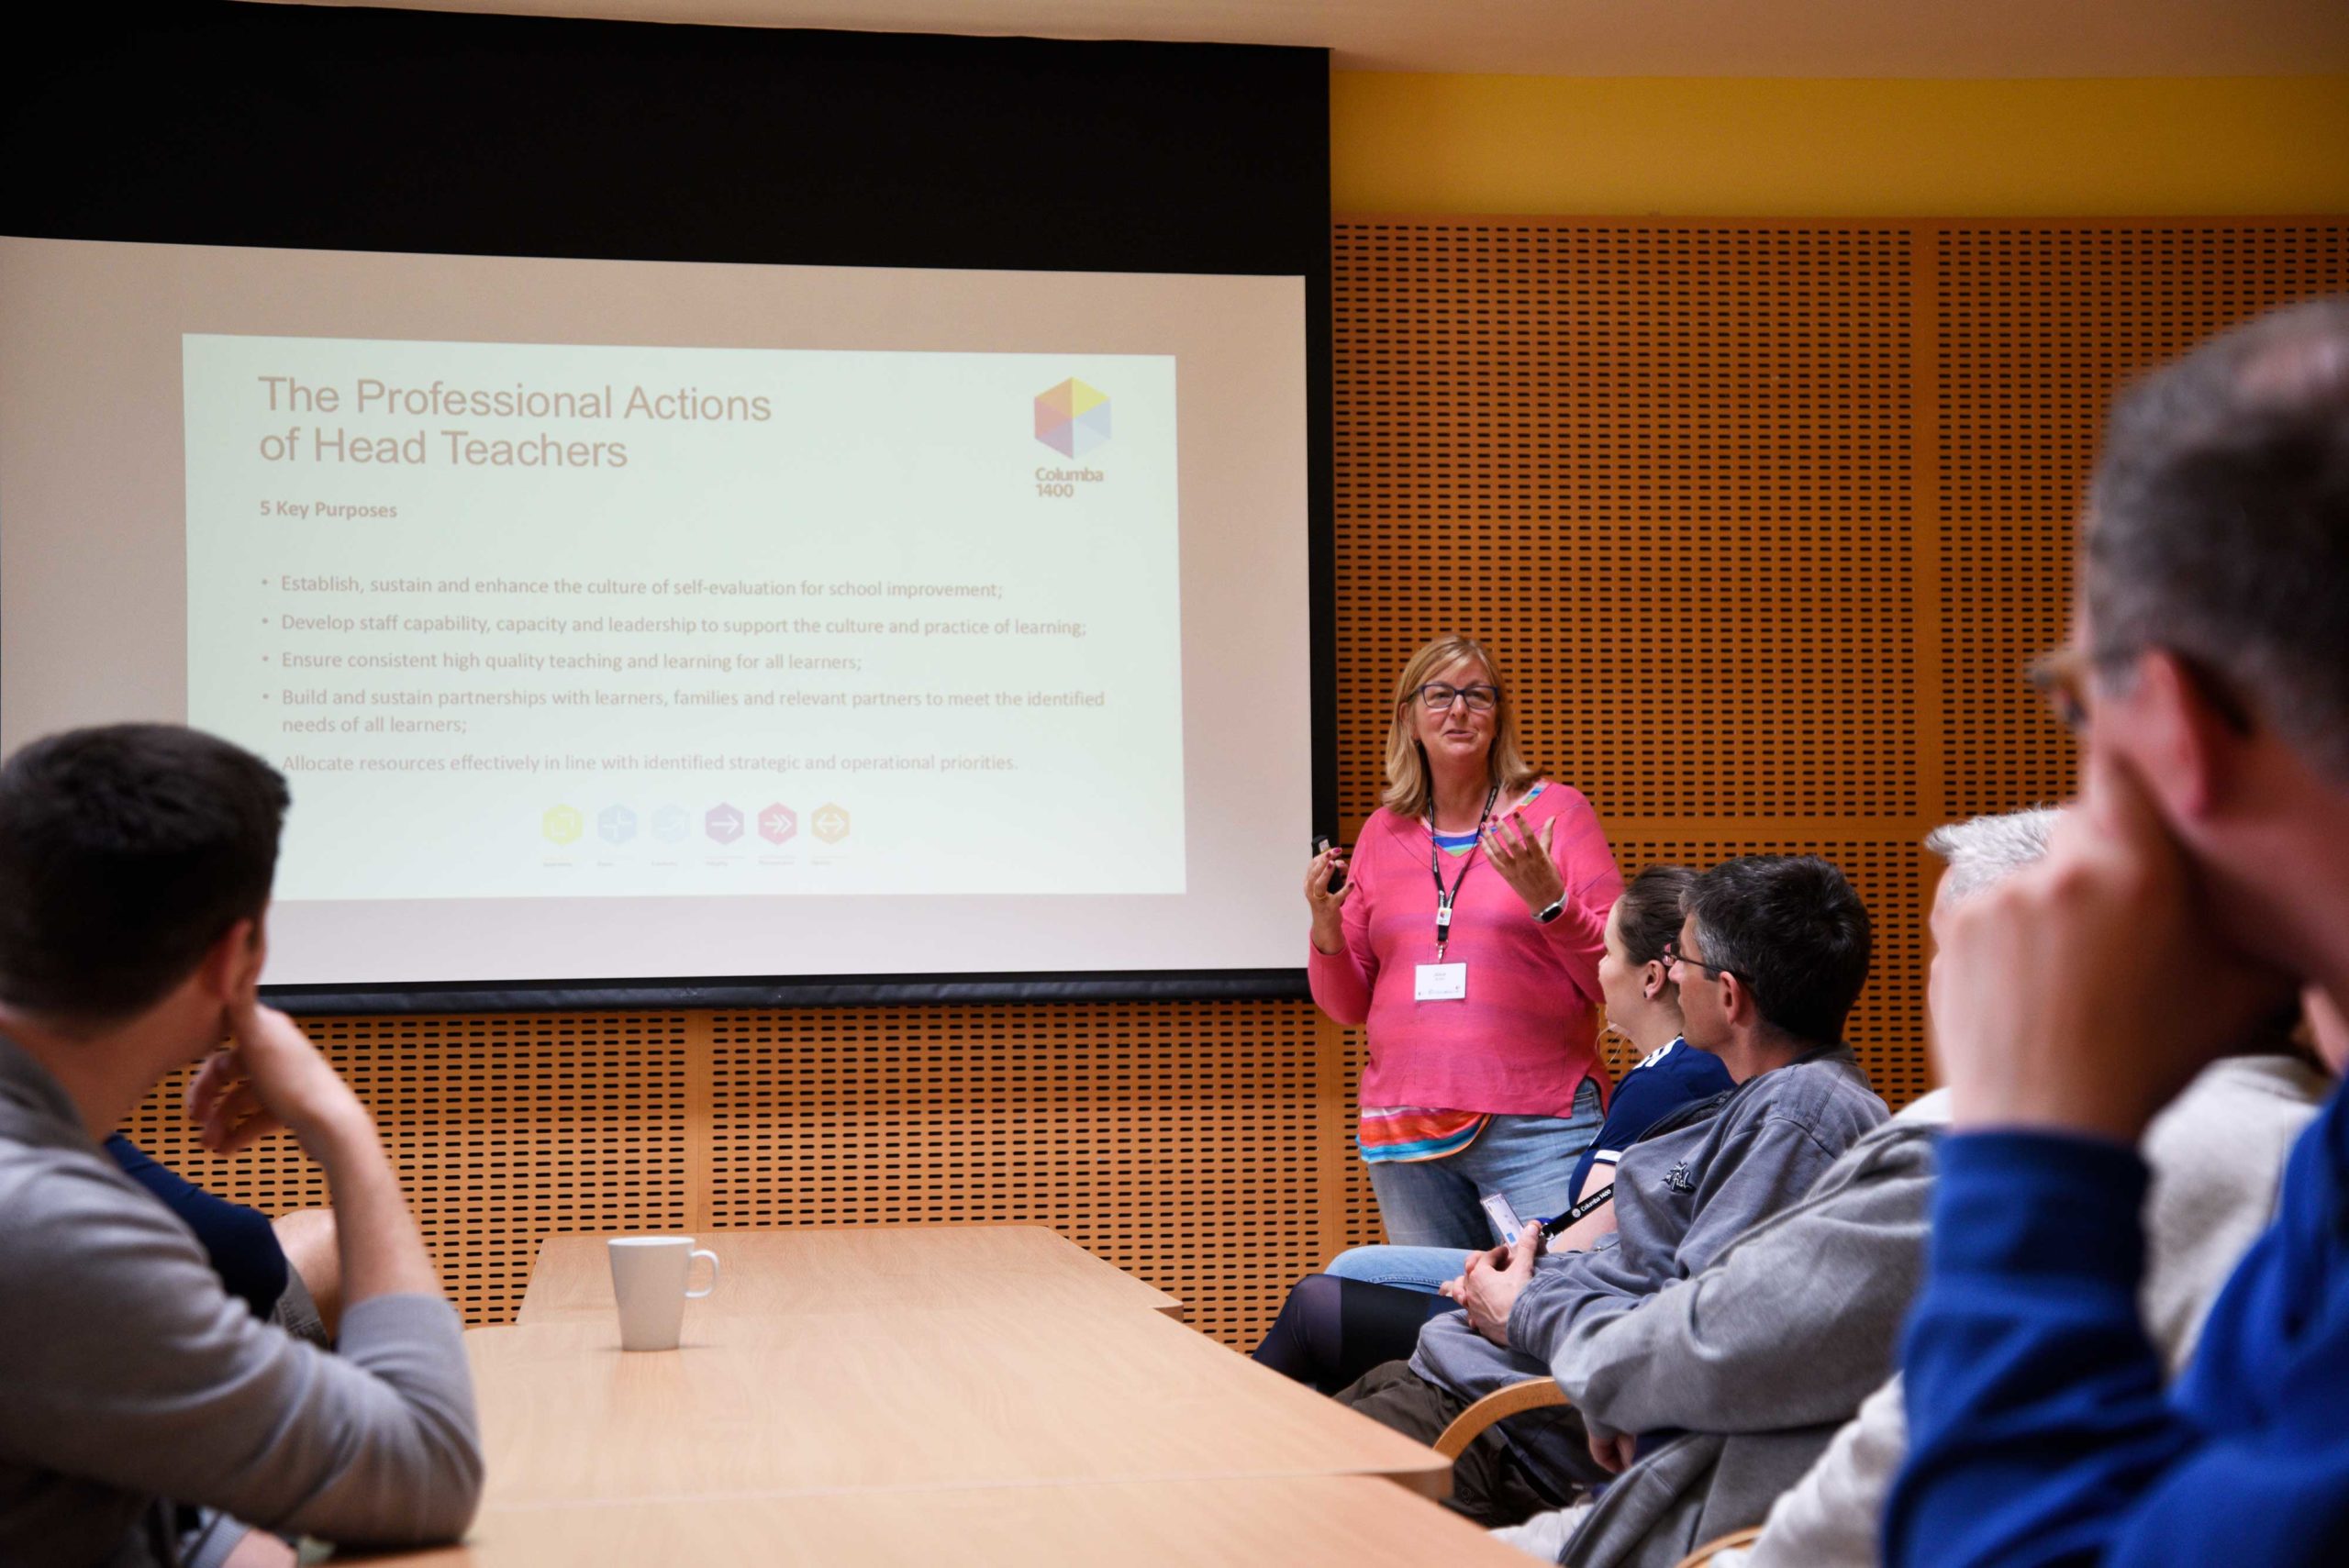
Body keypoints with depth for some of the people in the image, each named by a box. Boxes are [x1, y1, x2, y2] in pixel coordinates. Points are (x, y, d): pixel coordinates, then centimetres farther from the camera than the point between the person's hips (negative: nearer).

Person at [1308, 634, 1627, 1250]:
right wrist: (1326, 926, -1)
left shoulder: (1556, 812, 4)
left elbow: (1618, 979, 0)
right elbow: (1349, 1005, 17)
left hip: (1538, 1130, -3)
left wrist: (1547, 898, -14)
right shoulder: (1383, 833, 14)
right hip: (1407, 1129, 3)